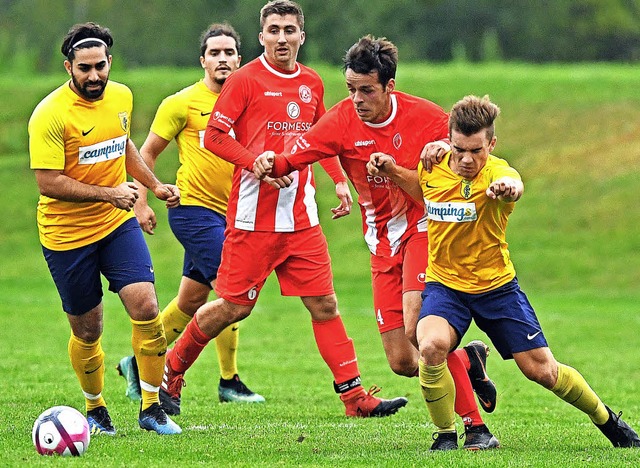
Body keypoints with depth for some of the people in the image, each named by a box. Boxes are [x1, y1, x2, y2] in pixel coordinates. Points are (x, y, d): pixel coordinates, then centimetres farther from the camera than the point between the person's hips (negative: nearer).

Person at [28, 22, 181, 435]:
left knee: (146, 307, -13)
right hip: (67, 234, -4)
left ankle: (151, 408, -2)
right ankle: (95, 410, 30)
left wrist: (155, 186, 14)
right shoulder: (50, 115, -19)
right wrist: (107, 192, -26)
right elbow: (48, 182, -22)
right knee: (87, 330, 6)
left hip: (118, 224, 4)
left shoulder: (121, 97, 2)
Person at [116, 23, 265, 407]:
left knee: (192, 301, 11)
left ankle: (140, 364, 26)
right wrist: (141, 201, -6)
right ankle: (229, 381, -6)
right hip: (193, 207, -6)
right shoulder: (183, 103, -6)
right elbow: (148, 152, 0)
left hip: (229, 212, 6)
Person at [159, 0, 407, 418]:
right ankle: (172, 368, 19)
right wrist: (256, 161, -20)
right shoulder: (246, 80, -6)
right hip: (253, 217, -5)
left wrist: (340, 180, 12)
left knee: (324, 305, 1)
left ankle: (355, 396, 0)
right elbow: (213, 136, -8)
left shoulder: (312, 83, 11)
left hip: (301, 218, 5)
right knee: (234, 306, -1)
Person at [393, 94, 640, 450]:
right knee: (431, 347, -29)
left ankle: (608, 421, 29)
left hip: (497, 286, -2)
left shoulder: (497, 173, -22)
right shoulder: (432, 167, -8)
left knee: (542, 370, 2)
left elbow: (514, 185, -49)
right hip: (444, 284, 2)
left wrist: (507, 188, -74)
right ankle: (446, 435, -8)